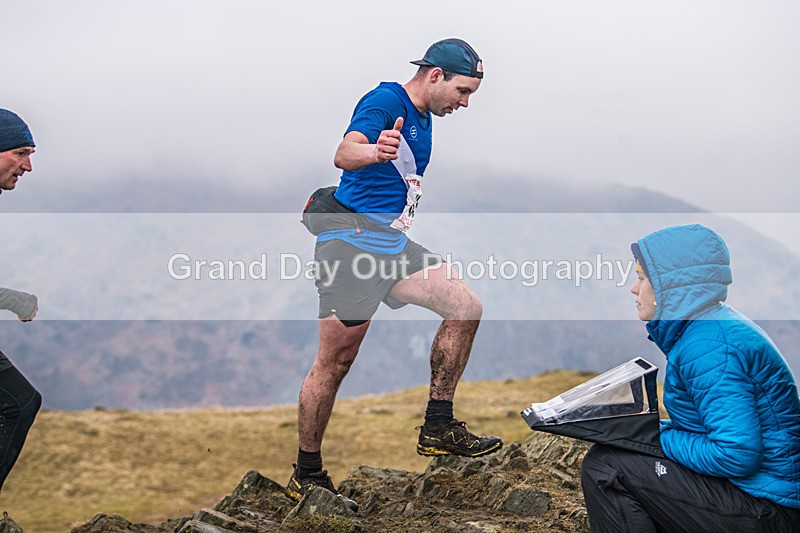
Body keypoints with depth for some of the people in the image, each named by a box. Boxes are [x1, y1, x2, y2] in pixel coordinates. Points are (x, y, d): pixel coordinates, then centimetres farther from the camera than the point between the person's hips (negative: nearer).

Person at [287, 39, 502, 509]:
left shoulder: (423, 118, 17)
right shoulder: (385, 100, -12)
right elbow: (344, 154, -31)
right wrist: (374, 151, -51)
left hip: (393, 243, 9)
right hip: (353, 238, -9)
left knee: (466, 306, -5)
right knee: (336, 361, -5)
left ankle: (438, 427, 1)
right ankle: (307, 475, 8)